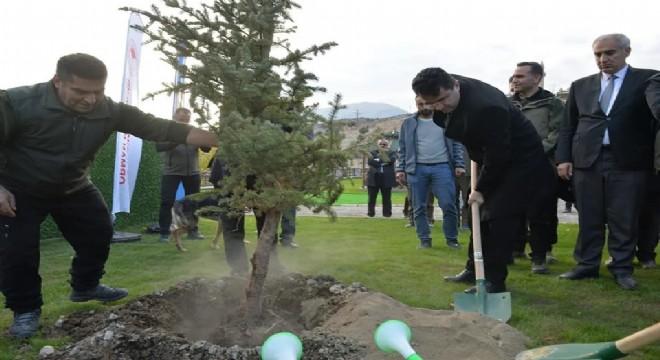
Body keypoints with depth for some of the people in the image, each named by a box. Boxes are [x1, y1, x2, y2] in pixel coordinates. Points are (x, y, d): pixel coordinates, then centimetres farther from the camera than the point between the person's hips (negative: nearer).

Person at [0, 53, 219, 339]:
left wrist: (221, 141, -36)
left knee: (99, 233, 7)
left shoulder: (110, 111, -21)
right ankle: (25, 309, 12)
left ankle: (85, 286, 30)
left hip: (74, 188, 4)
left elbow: (160, 128, -27)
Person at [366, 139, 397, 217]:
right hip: (374, 178, 1)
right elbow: (370, 161, -6)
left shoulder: (392, 152, 9)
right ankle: (370, 213, 14)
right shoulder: (373, 152, 13)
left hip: (386, 178, -1)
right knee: (371, 198, 5)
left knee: (386, 198, 3)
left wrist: (378, 160, -14)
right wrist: (383, 162, -12)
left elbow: (392, 159, -13)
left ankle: (387, 213, 11)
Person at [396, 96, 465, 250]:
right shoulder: (408, 123, 9)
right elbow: (403, 148, 9)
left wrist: (459, 164, 0)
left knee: (448, 205, -5)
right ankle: (424, 239, 16)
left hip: (442, 167, -1)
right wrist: (401, 168, 1)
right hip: (417, 169, 1)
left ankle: (452, 238, 11)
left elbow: (456, 144, 9)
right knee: (419, 207, 5)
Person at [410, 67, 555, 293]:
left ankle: (494, 280, -1)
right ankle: (474, 269, 25)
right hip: (493, 159, 9)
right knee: (481, 214, 13)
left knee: (498, 217, -11)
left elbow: (497, 154, -28)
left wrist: (481, 189, -17)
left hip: (519, 160, -9)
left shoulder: (485, 107, -36)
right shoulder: (445, 92, -9)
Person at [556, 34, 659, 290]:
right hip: (587, 161, 3)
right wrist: (563, 158, 4)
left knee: (624, 220, 4)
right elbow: (567, 127, 13)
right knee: (588, 219, 8)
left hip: (628, 162, -2)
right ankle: (587, 265, 18)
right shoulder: (580, 86, 13)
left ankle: (622, 268, 16)